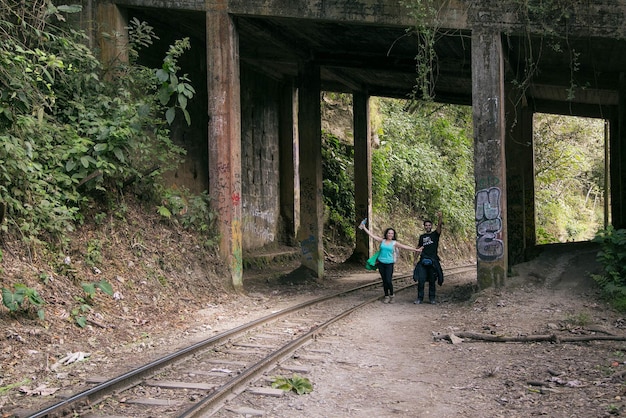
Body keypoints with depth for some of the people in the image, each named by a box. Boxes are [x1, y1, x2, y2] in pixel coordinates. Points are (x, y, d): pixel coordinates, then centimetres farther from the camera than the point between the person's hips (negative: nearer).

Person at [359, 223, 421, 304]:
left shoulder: (394, 243, 2)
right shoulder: (382, 241, 7)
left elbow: (405, 247, -2)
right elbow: (372, 235, 8)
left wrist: (415, 250, -7)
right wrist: (364, 228, 7)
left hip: (389, 263, -2)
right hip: (381, 263, 2)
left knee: (388, 280, -12)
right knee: (384, 281, 5)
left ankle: (391, 295, 9)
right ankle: (386, 296, 17)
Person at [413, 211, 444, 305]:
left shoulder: (435, 234, 4)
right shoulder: (422, 236, 13)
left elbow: (439, 225, -13)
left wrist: (440, 217, -31)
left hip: (433, 261, -2)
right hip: (423, 261, 2)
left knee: (432, 280, 4)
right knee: (421, 280, -4)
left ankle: (432, 298, 14)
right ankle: (420, 298, 3)